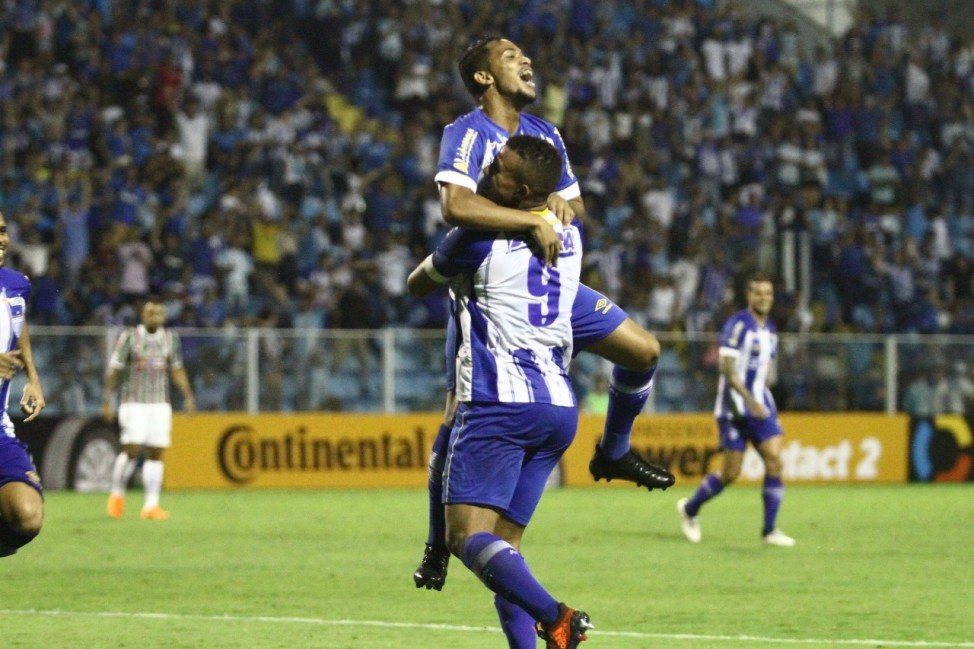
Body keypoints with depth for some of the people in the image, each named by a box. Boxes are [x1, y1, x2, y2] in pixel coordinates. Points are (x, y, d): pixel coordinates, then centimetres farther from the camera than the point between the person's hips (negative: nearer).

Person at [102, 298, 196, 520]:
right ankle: (117, 494, 10)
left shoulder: (170, 338, 9)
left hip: (160, 404, 4)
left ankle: (151, 505, 3)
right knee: (131, 449, -12)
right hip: (133, 403, -4)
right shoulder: (129, 337, -2)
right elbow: (114, 370, 0)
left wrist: (188, 396, 6)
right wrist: (107, 400, -3)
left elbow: (177, 369, 16)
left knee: (155, 453, -1)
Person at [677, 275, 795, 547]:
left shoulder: (770, 330, 12)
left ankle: (770, 530, -4)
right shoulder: (737, 324, -12)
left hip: (761, 406, 6)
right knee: (731, 472, -3)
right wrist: (750, 401, -26)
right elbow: (728, 369, -19)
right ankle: (689, 509, 22)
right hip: (735, 408, -6)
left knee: (775, 460, -9)